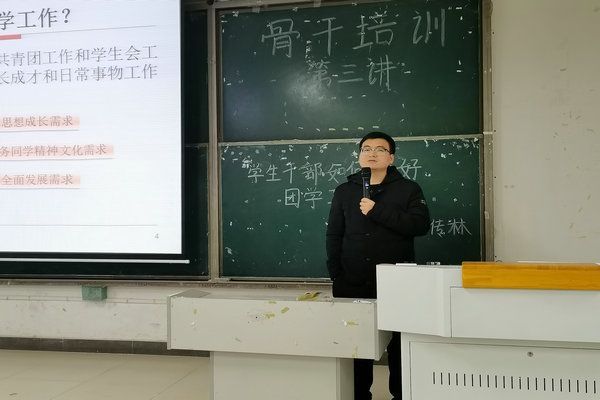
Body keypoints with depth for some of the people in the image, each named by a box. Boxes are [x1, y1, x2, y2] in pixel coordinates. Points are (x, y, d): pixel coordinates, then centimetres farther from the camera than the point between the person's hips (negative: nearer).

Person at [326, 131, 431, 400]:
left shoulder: (408, 189, 5)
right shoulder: (344, 192, 11)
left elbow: (420, 225, -11)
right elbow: (334, 236, 9)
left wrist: (378, 211, -16)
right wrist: (336, 276, 0)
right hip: (353, 286, 2)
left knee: (399, 345, 6)